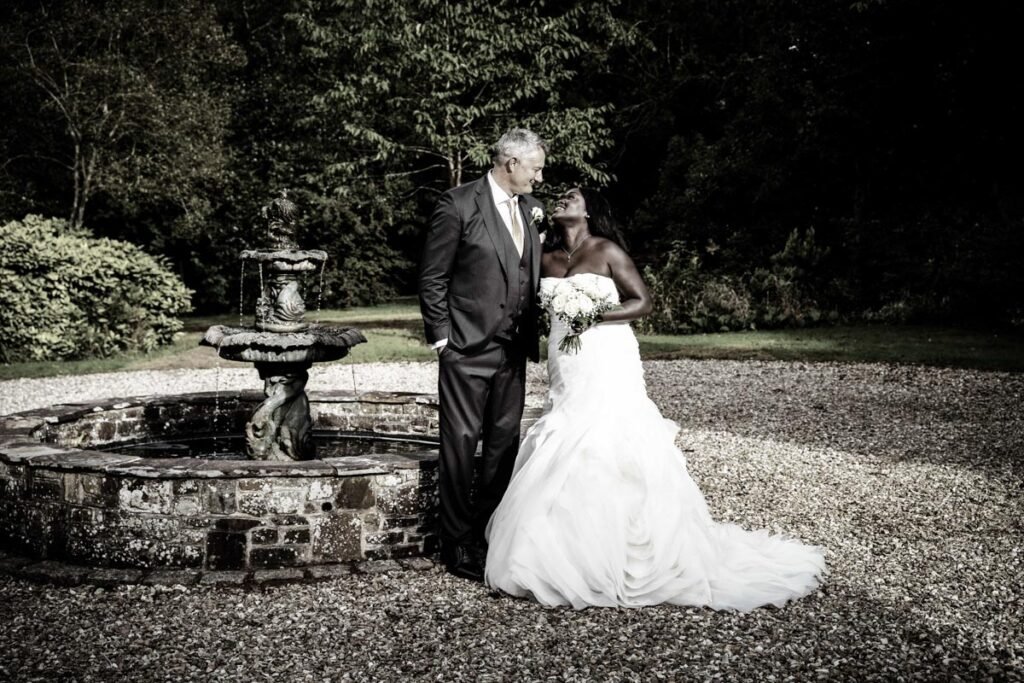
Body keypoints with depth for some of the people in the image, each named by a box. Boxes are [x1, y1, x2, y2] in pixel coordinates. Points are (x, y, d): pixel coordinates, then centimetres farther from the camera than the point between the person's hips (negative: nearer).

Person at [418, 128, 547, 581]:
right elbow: (432, 278, -8)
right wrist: (441, 336, -10)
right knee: (461, 444, 1)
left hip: (513, 349, 7)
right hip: (468, 348, -7)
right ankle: (458, 547, 10)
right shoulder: (458, 205, -10)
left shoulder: (529, 207, 10)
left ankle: (490, 536, 23)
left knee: (505, 445, 11)